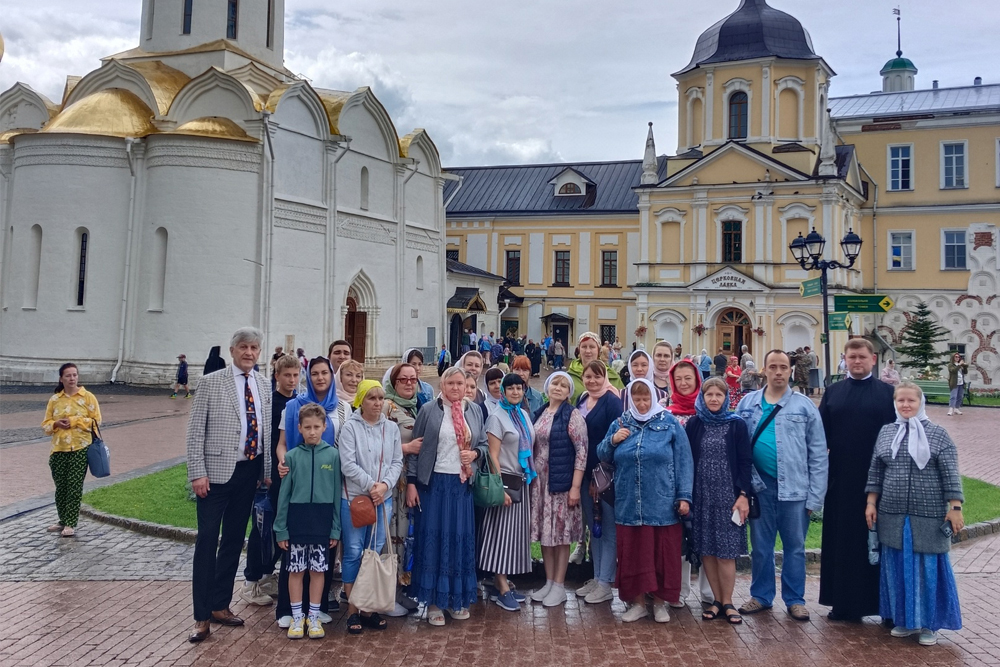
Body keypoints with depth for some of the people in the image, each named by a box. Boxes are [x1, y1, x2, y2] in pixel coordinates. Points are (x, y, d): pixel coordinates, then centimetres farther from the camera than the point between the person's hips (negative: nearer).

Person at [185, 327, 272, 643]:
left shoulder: (262, 384, 8)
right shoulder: (211, 382, -6)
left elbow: (265, 430, 11)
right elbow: (195, 431, -7)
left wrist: (268, 470, 7)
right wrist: (197, 473, -13)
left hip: (250, 471, 5)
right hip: (218, 472, -5)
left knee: (234, 540, 12)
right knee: (207, 540, -3)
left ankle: (220, 605, 25)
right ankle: (202, 616, 5)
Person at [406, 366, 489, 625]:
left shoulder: (475, 411, 8)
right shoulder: (428, 410, -3)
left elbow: (484, 445, 15)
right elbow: (415, 449, -3)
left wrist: (475, 453, -7)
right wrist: (411, 483, -8)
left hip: (462, 484, 3)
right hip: (434, 482, -3)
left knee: (461, 539, 8)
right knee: (433, 539, 1)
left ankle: (458, 599, 20)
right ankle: (433, 601, 10)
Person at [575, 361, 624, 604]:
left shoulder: (612, 402, -10)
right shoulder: (581, 402, 11)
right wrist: (586, 476, 7)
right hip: (586, 473, 7)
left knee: (608, 529, 1)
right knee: (593, 527, 14)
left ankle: (606, 583, 8)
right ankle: (597, 577, 24)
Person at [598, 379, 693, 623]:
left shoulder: (669, 423, 0)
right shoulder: (619, 424, 8)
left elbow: (683, 462, -2)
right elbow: (603, 456, 12)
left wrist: (684, 496, -7)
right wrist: (612, 441, -8)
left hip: (662, 504, -2)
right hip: (629, 504, 2)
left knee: (662, 555, 6)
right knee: (633, 554, 8)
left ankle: (660, 602, 22)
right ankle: (637, 602, 21)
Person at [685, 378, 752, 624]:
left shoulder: (737, 425, -1)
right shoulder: (693, 424, 4)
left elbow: (745, 462, -2)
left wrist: (743, 495, -9)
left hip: (728, 495, -2)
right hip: (701, 496, 2)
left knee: (726, 551, -2)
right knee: (706, 550, 5)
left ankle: (727, 602, 11)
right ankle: (717, 600, 17)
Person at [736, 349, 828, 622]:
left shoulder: (805, 406, -1)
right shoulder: (747, 403, 4)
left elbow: (818, 455, -1)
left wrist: (815, 496, -5)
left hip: (795, 488, -1)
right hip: (760, 486, 2)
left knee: (795, 546, 9)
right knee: (760, 545, 12)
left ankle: (795, 600, 22)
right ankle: (761, 596, 26)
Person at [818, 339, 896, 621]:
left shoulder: (888, 393, 2)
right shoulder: (832, 392, 7)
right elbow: (822, 434, 7)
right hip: (841, 478, 2)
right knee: (841, 540, 7)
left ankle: (876, 601, 16)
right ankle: (842, 602, 17)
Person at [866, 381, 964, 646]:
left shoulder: (937, 434, -2)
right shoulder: (886, 432, 7)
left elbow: (950, 474, -4)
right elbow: (875, 471, 10)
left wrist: (955, 508, -9)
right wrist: (871, 503, 6)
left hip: (928, 516, -3)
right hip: (892, 515, 3)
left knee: (928, 567, 4)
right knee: (897, 567, 10)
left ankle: (928, 624, 19)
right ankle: (904, 619, 24)